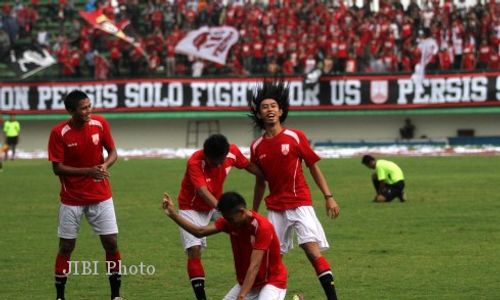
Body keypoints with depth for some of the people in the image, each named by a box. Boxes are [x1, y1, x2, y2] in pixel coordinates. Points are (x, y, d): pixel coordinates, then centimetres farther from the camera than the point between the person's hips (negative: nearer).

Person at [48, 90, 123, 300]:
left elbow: (113, 152, 3)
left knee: (111, 243, -2)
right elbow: (57, 168, -13)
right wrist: (88, 171, -24)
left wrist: (105, 165, -20)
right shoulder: (59, 133, -15)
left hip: (100, 196, 2)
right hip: (72, 198, -2)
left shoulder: (100, 124, -7)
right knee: (66, 246, 3)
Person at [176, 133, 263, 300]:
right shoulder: (195, 162, -34)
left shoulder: (232, 152, -19)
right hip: (192, 208, -5)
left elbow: (249, 166, 1)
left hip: (216, 204, 5)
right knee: (194, 251, -16)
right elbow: (203, 191, -45)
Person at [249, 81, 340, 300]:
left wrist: (329, 197, -4)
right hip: (275, 208, 4)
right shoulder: (257, 147, 7)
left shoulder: (295, 137, -3)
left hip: (300, 203, -4)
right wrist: (253, 213, 21)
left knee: (312, 248, -17)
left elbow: (314, 167, 2)